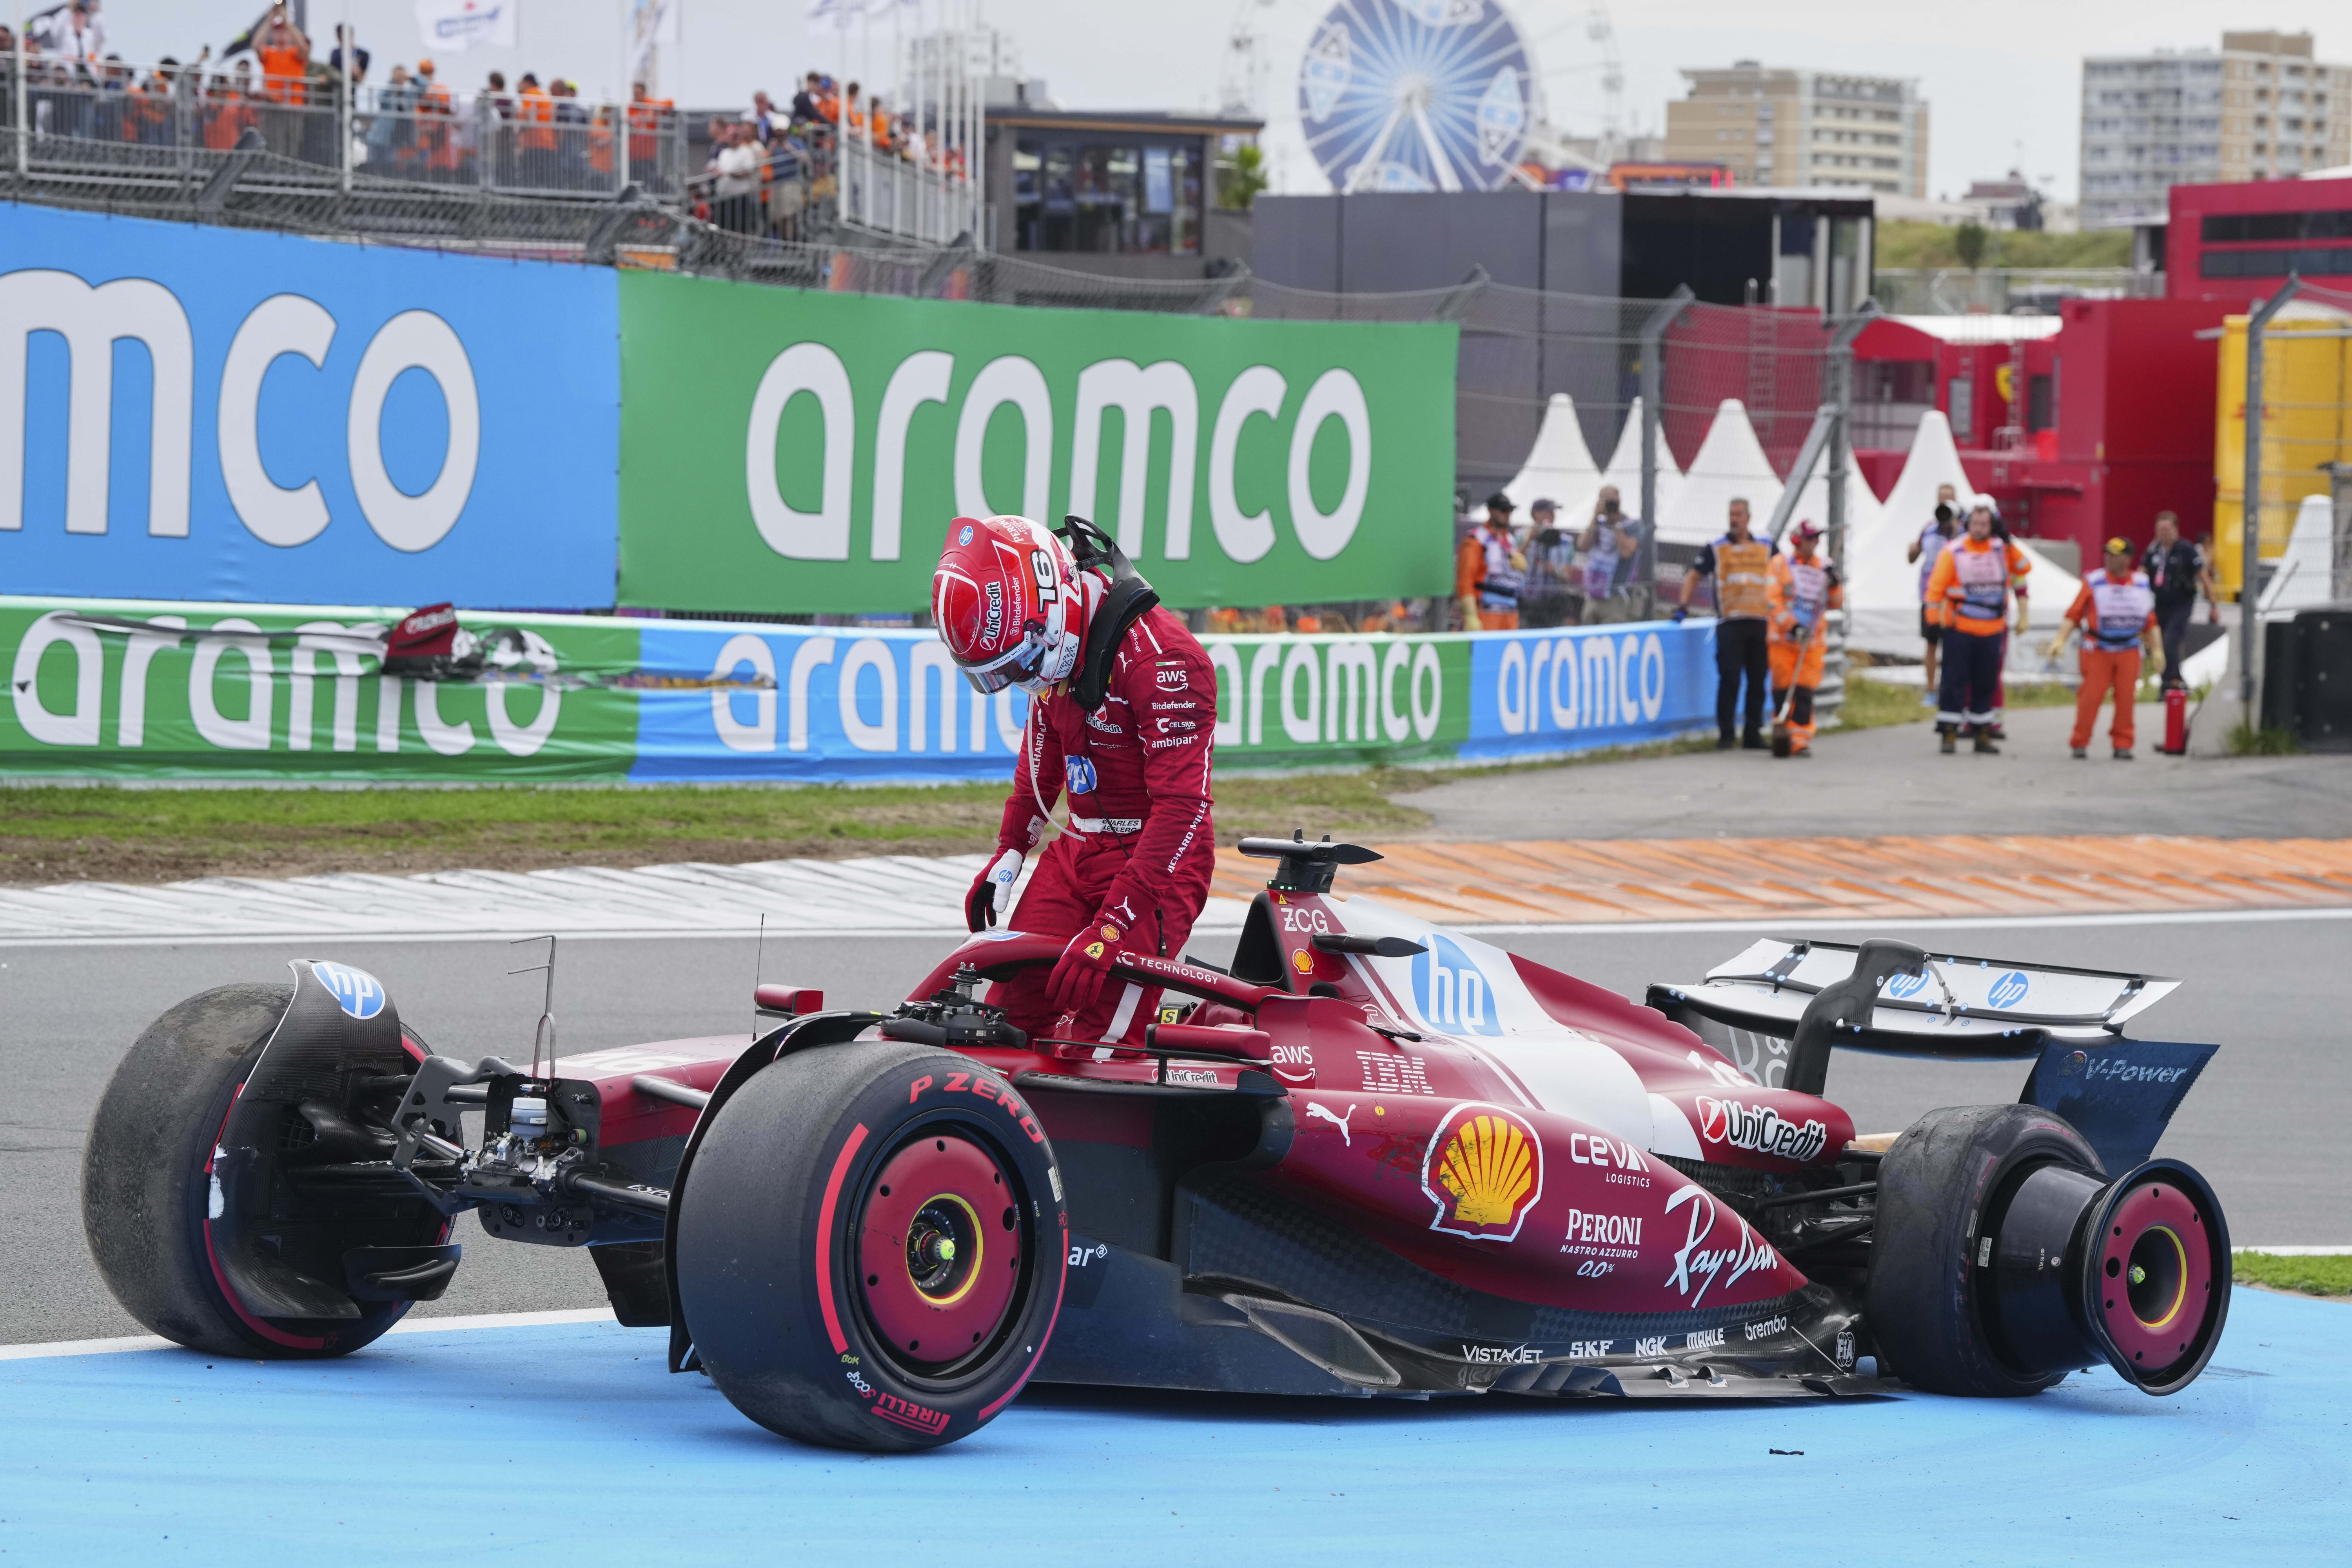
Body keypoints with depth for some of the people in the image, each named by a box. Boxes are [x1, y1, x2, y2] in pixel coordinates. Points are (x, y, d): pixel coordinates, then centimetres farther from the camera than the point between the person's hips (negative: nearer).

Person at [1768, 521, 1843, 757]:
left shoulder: (1824, 567, 11)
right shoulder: (1780, 564, 2)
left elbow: (1836, 603, 12)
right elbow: (1773, 599, -5)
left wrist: (1833, 584, -9)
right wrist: (1791, 625, -17)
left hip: (1812, 643, 2)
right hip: (1784, 639, -2)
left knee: (1804, 693, -7)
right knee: (1783, 691, 1)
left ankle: (1800, 741, -6)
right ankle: (1782, 735, 16)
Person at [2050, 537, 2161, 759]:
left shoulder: (2142, 584, 7)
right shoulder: (2094, 582, -3)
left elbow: (2150, 622, 14)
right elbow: (2074, 614, -5)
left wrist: (2155, 650, 12)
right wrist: (2061, 639, -15)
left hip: (2129, 652, 3)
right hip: (2097, 650, -3)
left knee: (2126, 697, 0)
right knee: (2091, 695, -7)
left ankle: (2123, 745, 10)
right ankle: (2080, 744, 3)